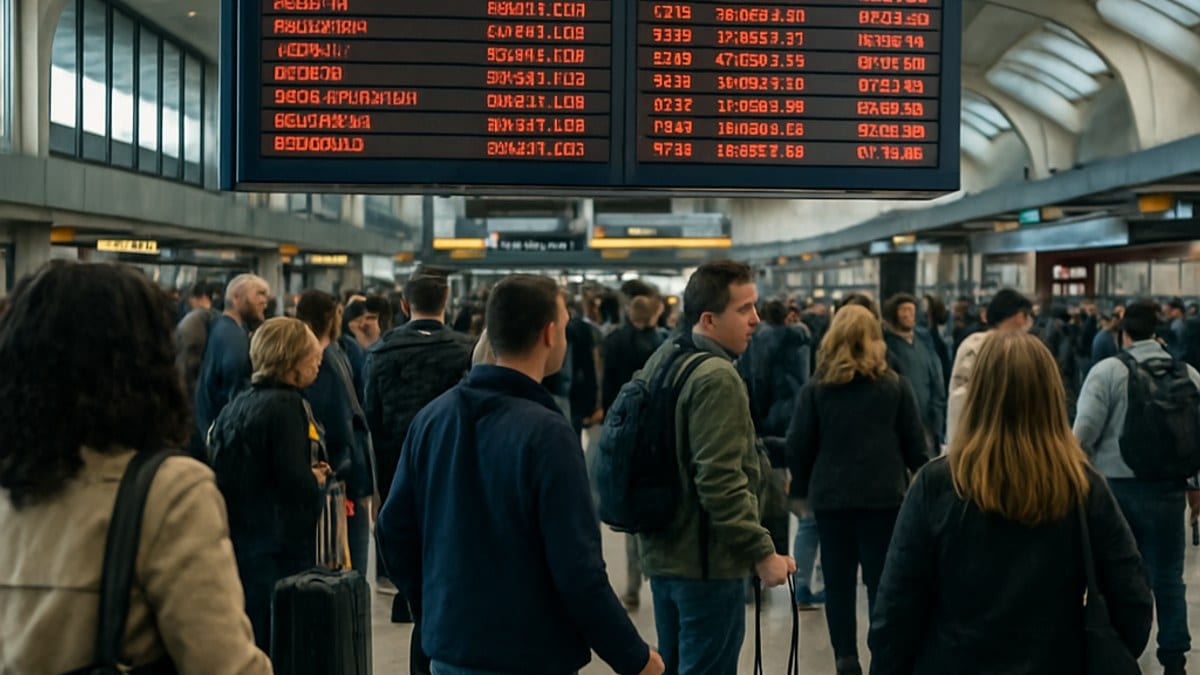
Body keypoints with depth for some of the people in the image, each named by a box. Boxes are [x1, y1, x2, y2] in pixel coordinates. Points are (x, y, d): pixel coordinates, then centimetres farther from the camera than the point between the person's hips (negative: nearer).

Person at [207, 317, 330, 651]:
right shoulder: (286, 406, -16)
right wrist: (316, 479, 1)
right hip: (278, 547, -8)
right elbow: (297, 484, -22)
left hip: (238, 542, 8)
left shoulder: (238, 404, 9)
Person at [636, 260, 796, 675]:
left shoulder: (663, 360, 9)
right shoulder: (717, 378, -20)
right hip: (707, 560, -9)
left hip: (664, 551, 9)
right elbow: (721, 483, -26)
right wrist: (762, 552, -19)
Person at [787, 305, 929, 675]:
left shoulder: (816, 388, -2)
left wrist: (802, 488, 9)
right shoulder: (895, 386, -1)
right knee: (882, 579, 5)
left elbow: (798, 446, -2)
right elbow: (915, 443, 2)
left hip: (831, 495, 0)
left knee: (838, 580, 8)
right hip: (883, 495, 0)